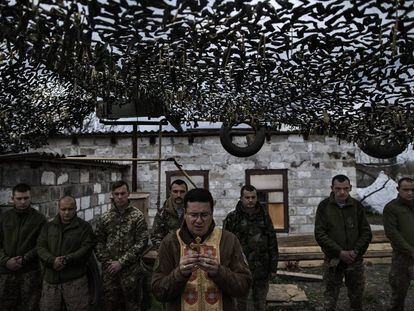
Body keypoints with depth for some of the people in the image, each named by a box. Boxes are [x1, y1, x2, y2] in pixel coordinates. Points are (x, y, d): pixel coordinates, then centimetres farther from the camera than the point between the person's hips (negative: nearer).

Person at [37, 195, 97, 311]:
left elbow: (87, 248, -7)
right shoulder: (49, 226, 12)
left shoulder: (84, 226, 0)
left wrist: (67, 260, -18)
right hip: (50, 278, 3)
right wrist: (52, 260, -13)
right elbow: (41, 246, 4)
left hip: (75, 279, -3)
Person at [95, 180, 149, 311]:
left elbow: (142, 242, -12)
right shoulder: (105, 217, 4)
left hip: (131, 270, -3)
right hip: (110, 270, 3)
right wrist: (106, 261, -6)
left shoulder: (137, 216, -7)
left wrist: (122, 262, -14)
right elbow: (99, 242, 7)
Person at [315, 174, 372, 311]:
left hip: (355, 259, 2)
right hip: (333, 260, -2)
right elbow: (320, 234, -9)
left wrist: (356, 251, -10)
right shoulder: (324, 206, -6)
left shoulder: (357, 206, 1)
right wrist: (340, 252, -15)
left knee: (357, 297, 15)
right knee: (330, 297, 8)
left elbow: (366, 232, 3)